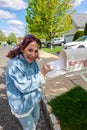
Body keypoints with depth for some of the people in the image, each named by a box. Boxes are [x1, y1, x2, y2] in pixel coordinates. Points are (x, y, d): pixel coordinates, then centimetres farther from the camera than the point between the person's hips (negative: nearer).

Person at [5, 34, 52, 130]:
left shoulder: (32, 61, -8)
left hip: (34, 99, 7)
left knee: (36, 118, 31)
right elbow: (24, 87, -30)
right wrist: (42, 73, -28)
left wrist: (43, 72, -16)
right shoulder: (14, 65, -31)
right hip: (22, 105, -7)